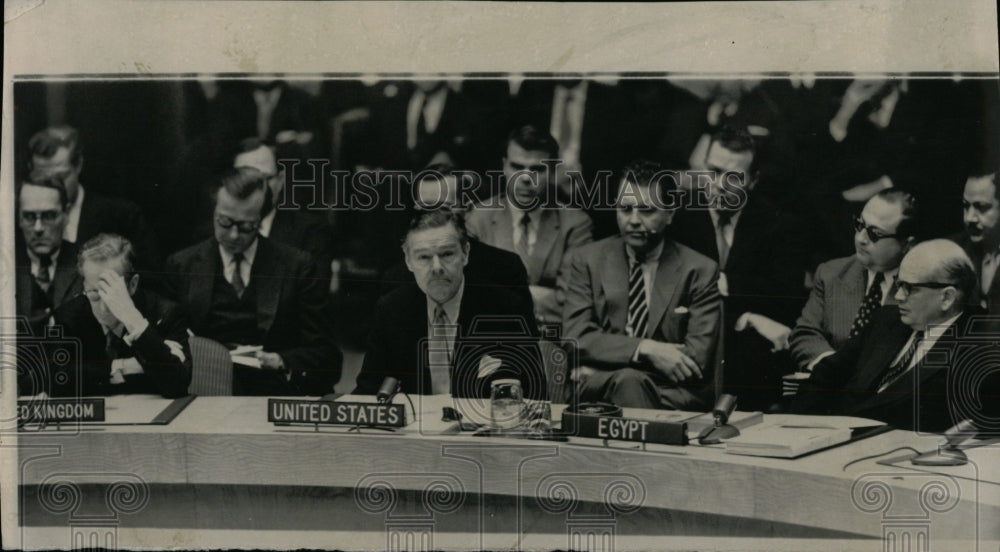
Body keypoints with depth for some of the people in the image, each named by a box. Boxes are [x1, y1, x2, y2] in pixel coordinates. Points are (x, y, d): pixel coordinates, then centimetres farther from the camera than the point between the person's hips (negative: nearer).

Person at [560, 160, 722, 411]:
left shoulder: (700, 271, 5)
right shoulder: (585, 261, 9)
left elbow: (698, 359, -5)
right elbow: (576, 338, -2)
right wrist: (646, 349, -18)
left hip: (673, 396, 0)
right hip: (594, 390, 0)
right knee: (627, 381, -35)